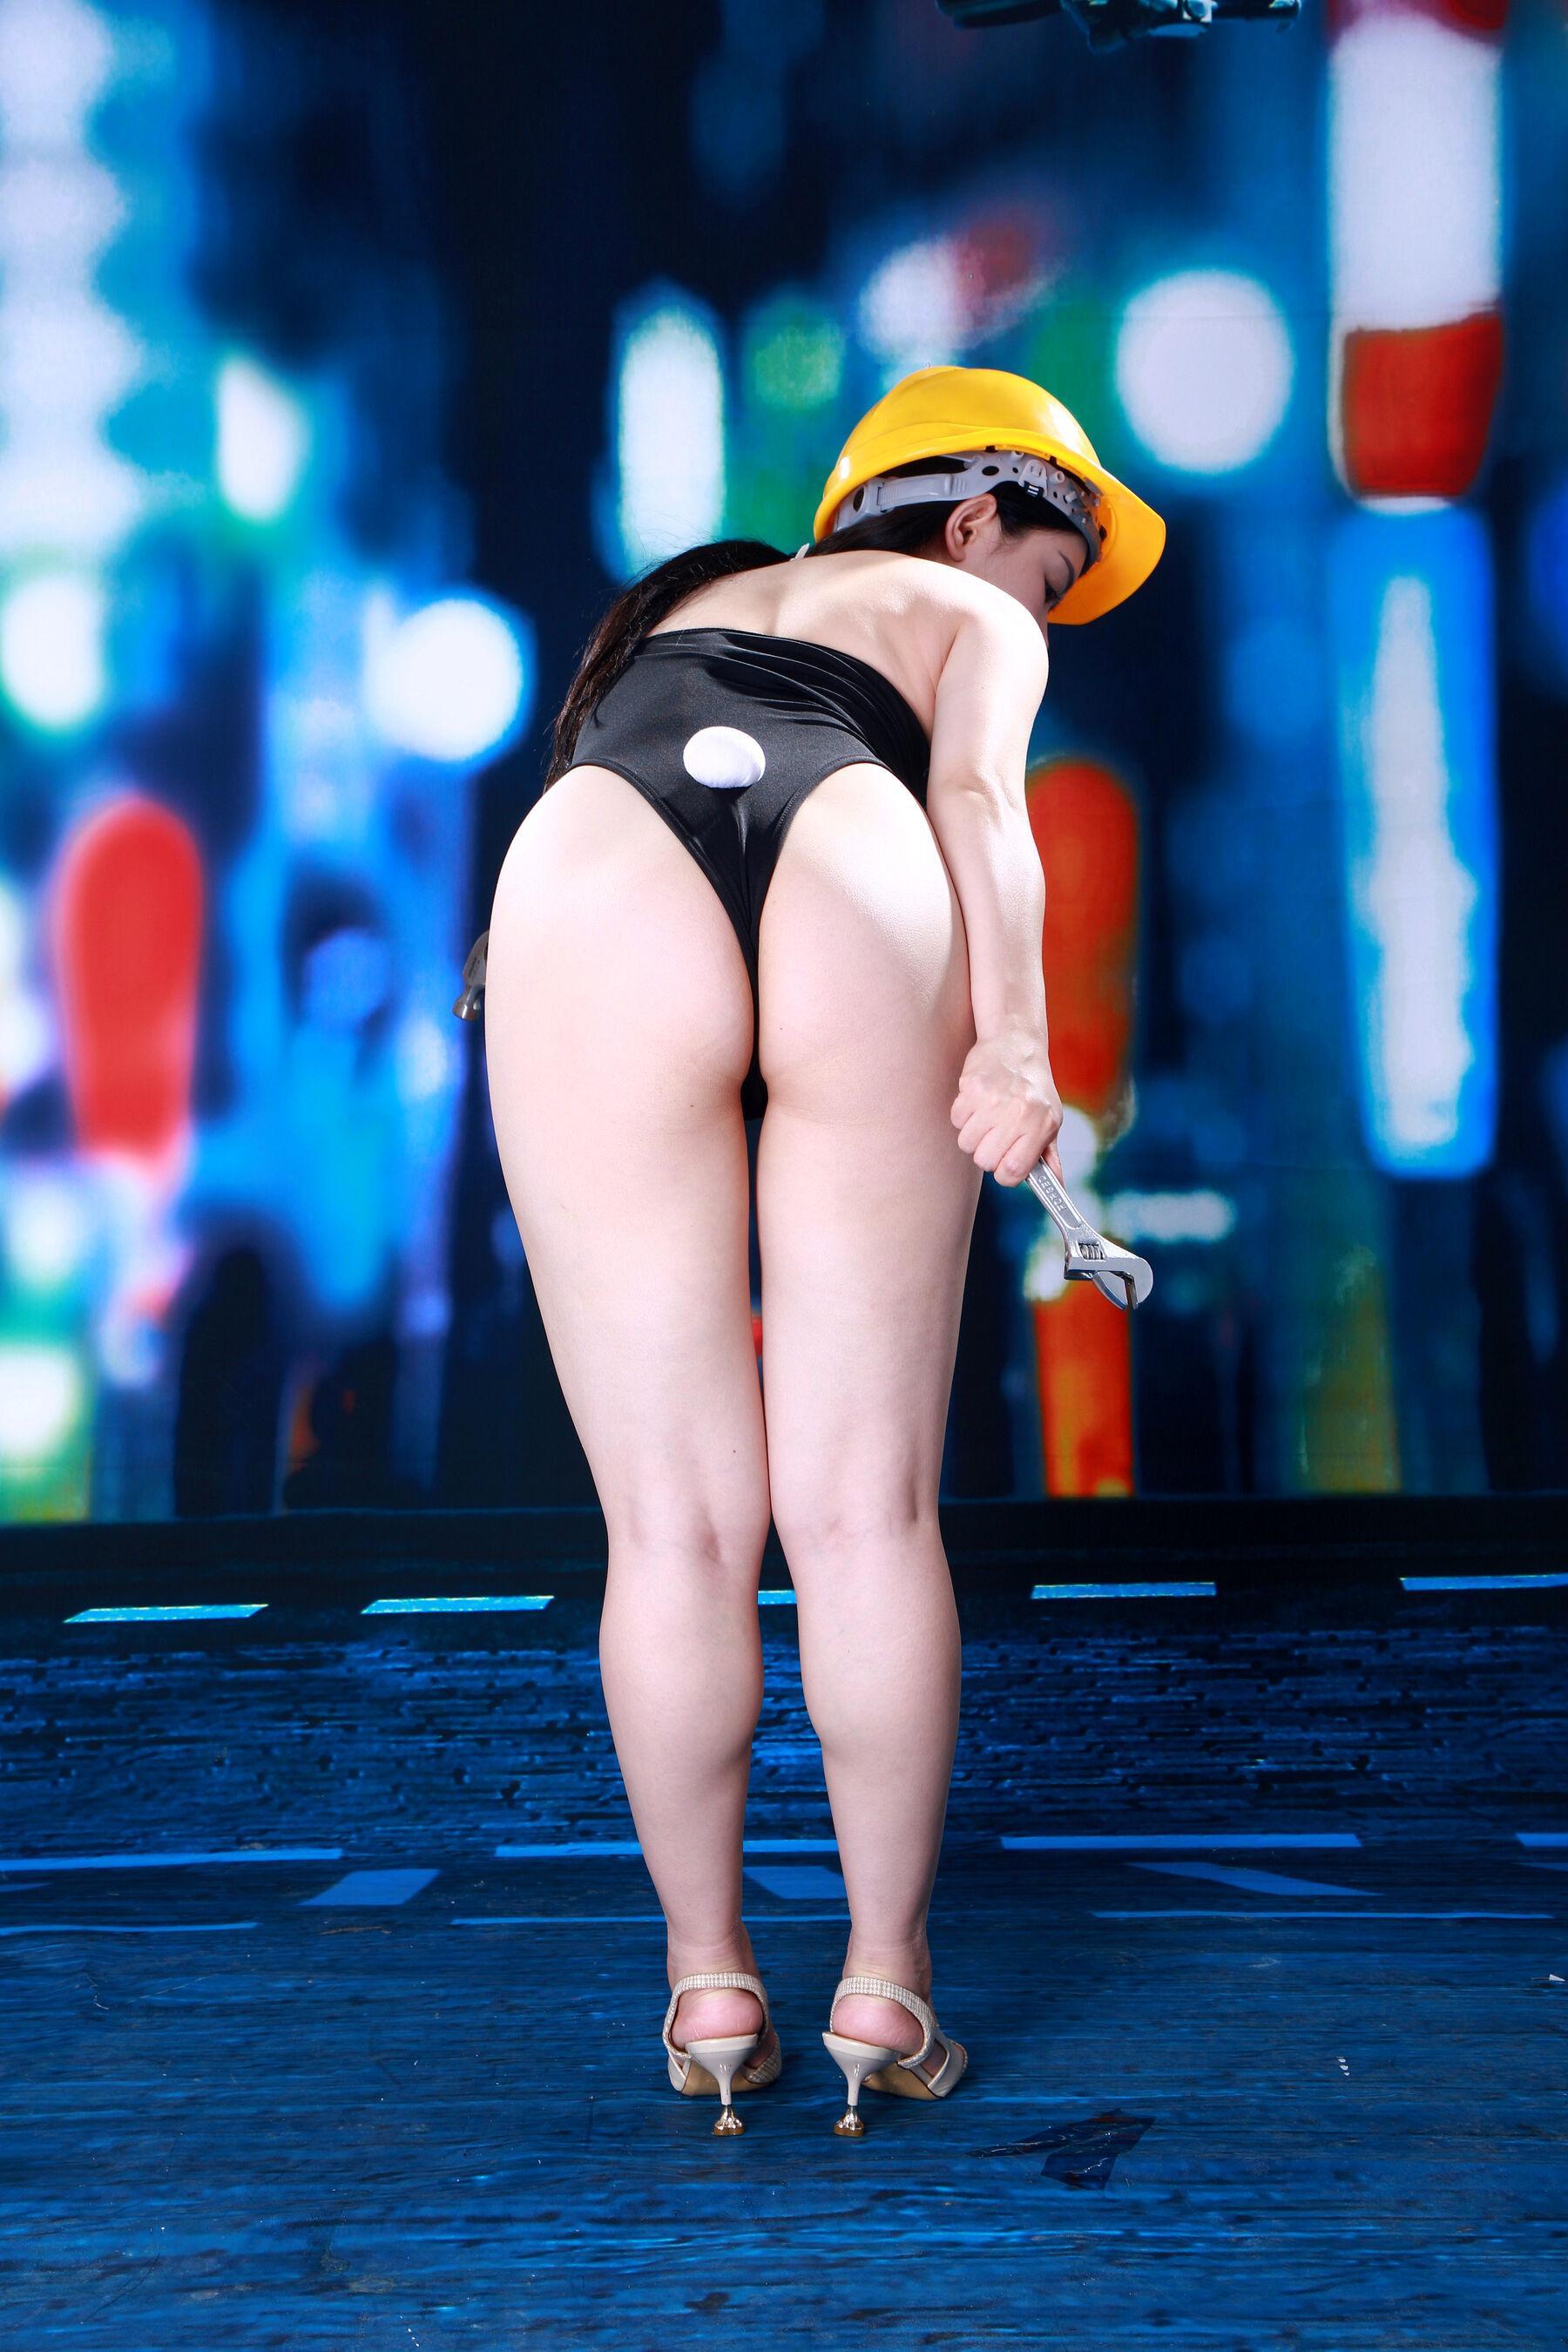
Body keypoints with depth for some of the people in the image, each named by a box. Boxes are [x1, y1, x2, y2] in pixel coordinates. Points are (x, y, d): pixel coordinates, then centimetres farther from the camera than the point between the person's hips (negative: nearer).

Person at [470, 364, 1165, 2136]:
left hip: (593, 883, 2)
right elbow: (977, 793, 9)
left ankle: (708, 1986, 17)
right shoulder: (967, 619, 31)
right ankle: (888, 1985, 14)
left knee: (677, 1522, 8)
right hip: (853, 889, -2)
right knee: (864, 1509, 7)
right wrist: (1017, 1039, -4)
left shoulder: (683, 599, 45)